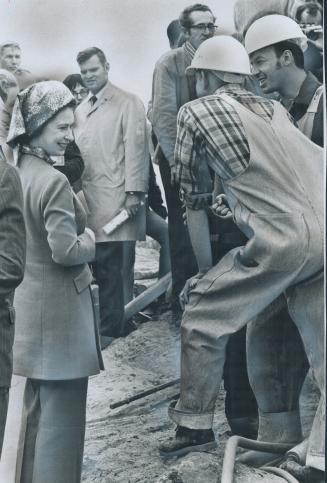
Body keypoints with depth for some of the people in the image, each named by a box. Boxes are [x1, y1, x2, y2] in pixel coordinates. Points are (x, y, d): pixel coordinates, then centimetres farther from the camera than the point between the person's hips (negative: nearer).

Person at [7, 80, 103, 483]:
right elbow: (65, 250, -23)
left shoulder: (16, 173, 8)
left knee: (36, 409, 20)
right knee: (61, 415, 0)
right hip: (58, 310, -9)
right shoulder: (53, 181, -20)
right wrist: (89, 243, -4)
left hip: (30, 306, 10)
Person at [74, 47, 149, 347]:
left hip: (112, 196, -6)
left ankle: (109, 328, 0)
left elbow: (135, 148, -6)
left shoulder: (127, 103, 1)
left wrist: (134, 192, -13)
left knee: (107, 264, -7)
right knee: (96, 263, 3)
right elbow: (77, 152, 19)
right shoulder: (81, 111, 21)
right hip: (86, 196, 6)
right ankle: (107, 324, 10)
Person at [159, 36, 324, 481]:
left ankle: (195, 427, 20)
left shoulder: (195, 113, 11)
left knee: (202, 315, 12)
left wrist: (206, 268, 25)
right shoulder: (274, 107, 25)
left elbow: (192, 198, 16)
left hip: (281, 238, -6)